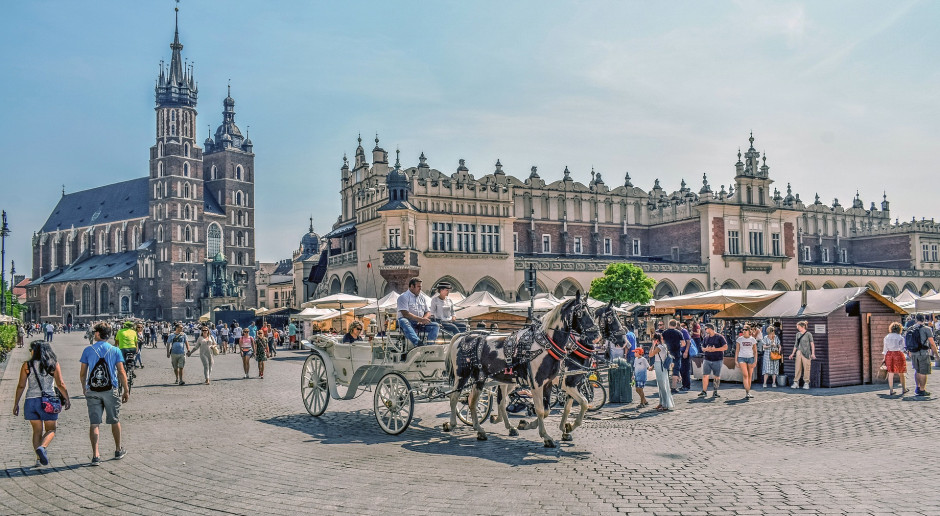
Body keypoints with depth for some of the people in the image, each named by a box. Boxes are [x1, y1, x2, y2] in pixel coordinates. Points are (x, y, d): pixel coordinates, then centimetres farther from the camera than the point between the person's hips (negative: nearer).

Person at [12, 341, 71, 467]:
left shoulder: (27, 365, 3)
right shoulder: (54, 364, 1)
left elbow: (21, 386, 1)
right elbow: (60, 384, -3)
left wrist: (16, 404, 8)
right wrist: (67, 399, 7)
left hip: (31, 401, 2)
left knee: (37, 431, 12)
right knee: (51, 430, 7)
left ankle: (39, 458, 7)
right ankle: (42, 447, -21)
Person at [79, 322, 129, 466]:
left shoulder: (88, 350, 0)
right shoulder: (115, 351, -2)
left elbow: (82, 373, 4)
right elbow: (121, 373, -5)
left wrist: (84, 388, 20)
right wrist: (126, 391, 1)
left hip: (92, 391, 0)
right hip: (110, 390, 0)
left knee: (94, 424, 2)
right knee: (115, 421, 14)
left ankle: (95, 455, -4)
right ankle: (118, 451, 27)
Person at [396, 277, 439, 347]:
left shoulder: (421, 298, 21)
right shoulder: (403, 297, 0)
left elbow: (428, 312, 19)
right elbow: (405, 314, -14)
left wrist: (424, 319, -6)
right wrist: (421, 319, -20)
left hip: (420, 324, 6)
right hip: (409, 322, -6)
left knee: (435, 325, -14)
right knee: (403, 321, -38)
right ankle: (418, 343, -59)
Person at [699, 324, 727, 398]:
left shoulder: (719, 337, -3)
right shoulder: (706, 338, 13)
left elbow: (725, 347, -7)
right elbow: (702, 348, 19)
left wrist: (715, 349, -15)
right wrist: (706, 349, -5)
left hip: (717, 360, -4)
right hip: (707, 360, 4)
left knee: (716, 377, 2)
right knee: (705, 376, -4)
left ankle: (715, 392, 11)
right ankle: (704, 391, 1)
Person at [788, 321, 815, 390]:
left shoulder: (808, 334, -4)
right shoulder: (798, 334, 11)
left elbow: (812, 344, -4)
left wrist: (813, 353, -12)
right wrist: (792, 353, 17)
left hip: (806, 353, -5)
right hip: (799, 352, 5)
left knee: (806, 368, -2)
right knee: (797, 368, 3)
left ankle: (806, 383, 5)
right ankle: (796, 383, 6)